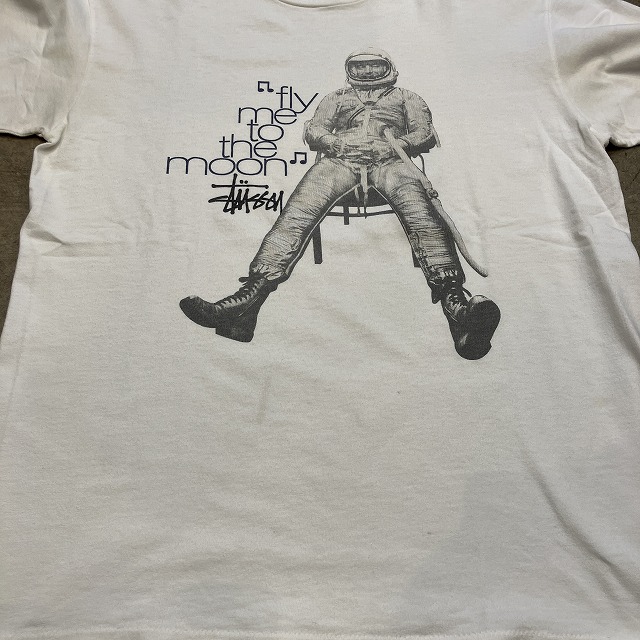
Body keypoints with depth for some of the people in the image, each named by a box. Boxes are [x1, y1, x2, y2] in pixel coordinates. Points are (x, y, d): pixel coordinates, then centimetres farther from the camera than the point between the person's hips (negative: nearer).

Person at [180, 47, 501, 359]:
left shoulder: (406, 97, 36)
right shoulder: (336, 97, 38)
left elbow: (426, 133, 20)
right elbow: (312, 129, 22)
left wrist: (396, 143, -2)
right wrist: (337, 142, -1)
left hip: (390, 160, 0)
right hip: (340, 158, 1)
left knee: (422, 214, -34)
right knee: (298, 212, -30)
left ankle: (454, 301, -54)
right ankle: (250, 295, -44)